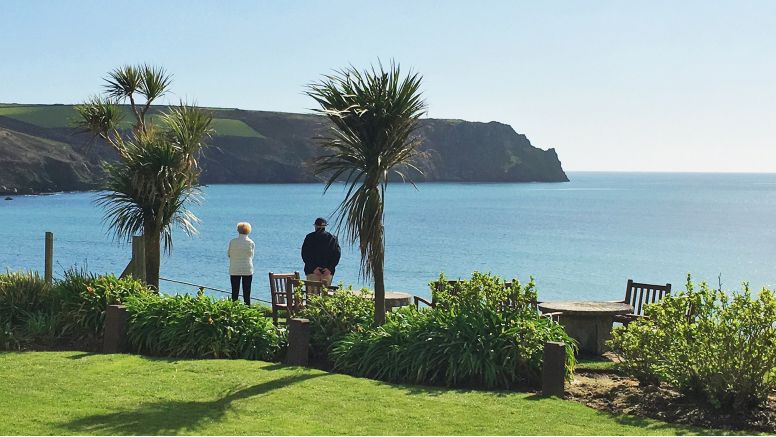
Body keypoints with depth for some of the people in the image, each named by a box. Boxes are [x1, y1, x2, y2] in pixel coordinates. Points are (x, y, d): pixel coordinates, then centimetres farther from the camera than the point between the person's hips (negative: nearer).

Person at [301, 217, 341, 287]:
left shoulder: (309, 237, 3)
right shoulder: (332, 238, 7)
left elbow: (304, 255, -3)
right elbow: (336, 255, 1)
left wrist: (313, 268, -6)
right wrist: (330, 268, -3)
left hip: (312, 271, -2)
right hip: (328, 272, 2)